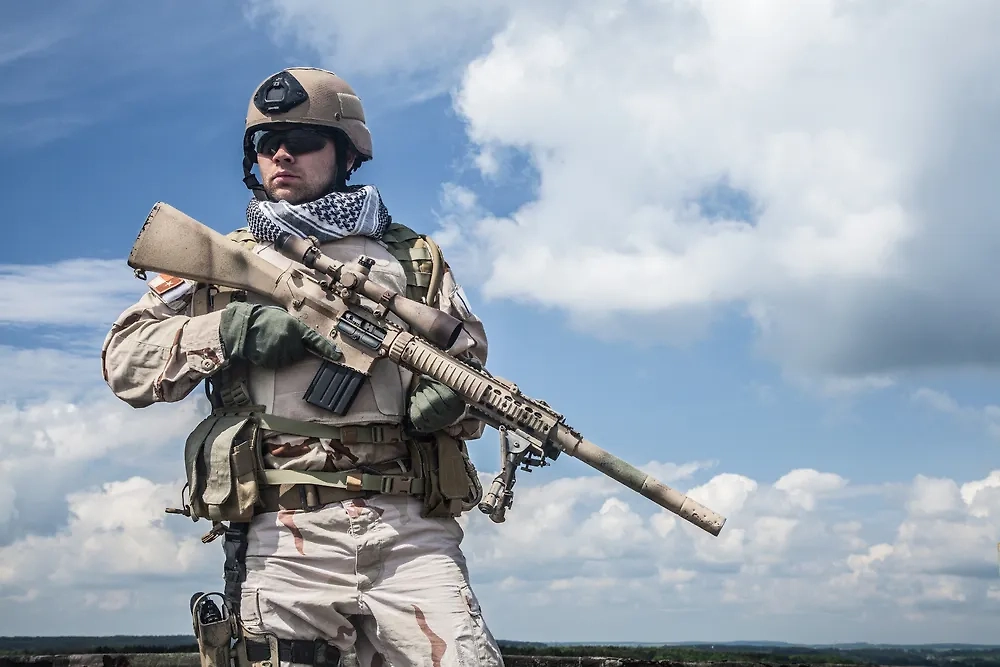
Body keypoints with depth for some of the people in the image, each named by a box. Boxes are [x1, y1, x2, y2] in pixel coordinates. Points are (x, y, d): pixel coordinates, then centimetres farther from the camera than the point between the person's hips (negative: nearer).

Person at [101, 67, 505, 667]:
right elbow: (125, 359, 10)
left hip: (412, 531, 0)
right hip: (285, 537, 0)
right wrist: (235, 329, -5)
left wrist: (450, 398, -7)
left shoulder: (415, 258, 20)